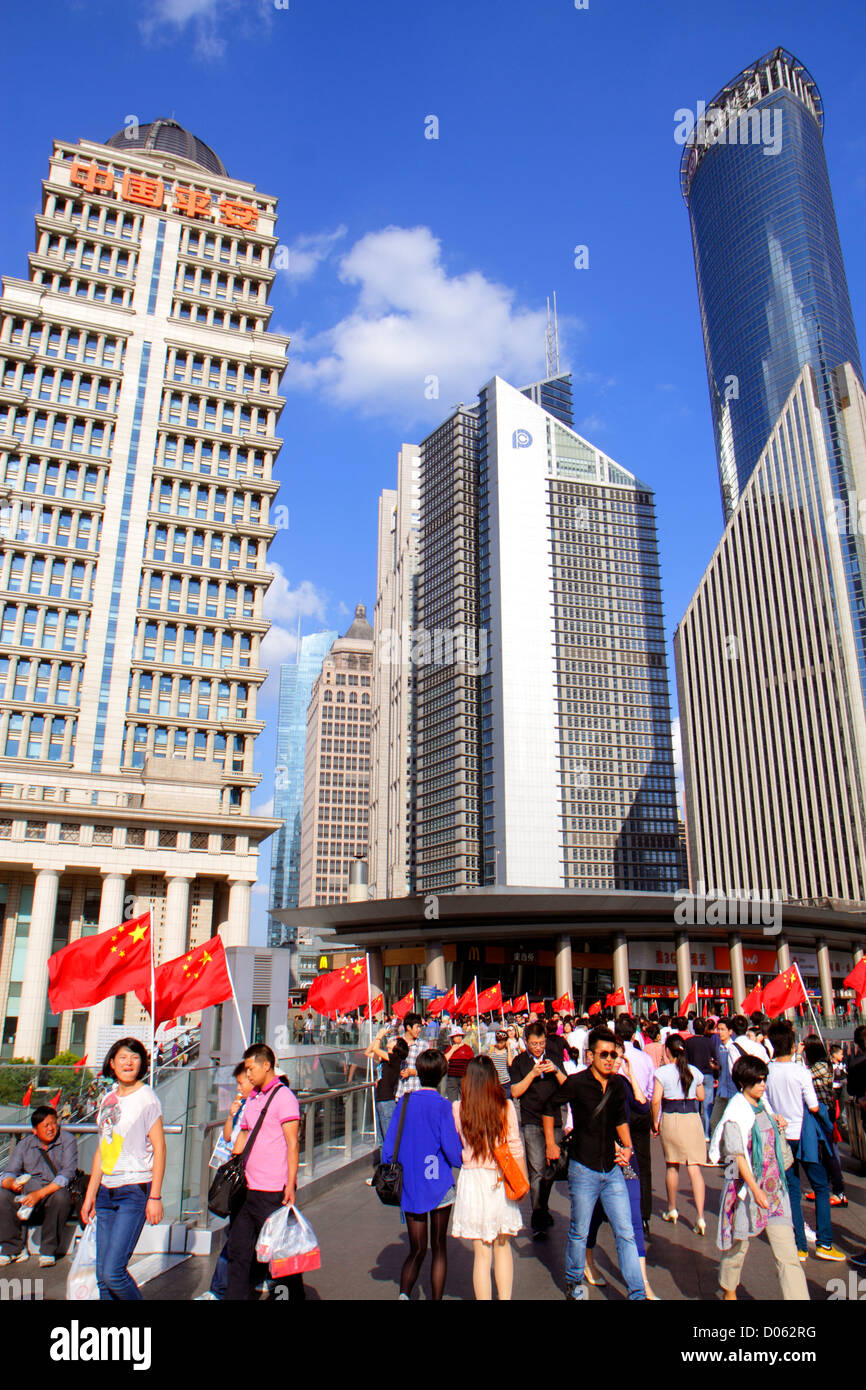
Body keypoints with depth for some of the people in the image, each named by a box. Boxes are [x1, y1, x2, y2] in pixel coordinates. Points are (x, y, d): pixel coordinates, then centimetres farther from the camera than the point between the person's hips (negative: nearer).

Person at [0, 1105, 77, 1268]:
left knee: (61, 1197, -35)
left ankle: (48, 1251, -18)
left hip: (54, 1191, -3)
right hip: (27, 1192, 3)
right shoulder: (24, 1145, 7)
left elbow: (66, 1175, -14)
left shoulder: (67, 1141, -4)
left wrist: (40, 1194, -26)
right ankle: (13, 1249, -8)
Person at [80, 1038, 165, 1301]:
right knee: (102, 1275, 7)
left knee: (113, 1272, -12)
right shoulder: (108, 1099, 12)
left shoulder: (146, 1097, -7)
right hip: (106, 1192, 7)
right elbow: (101, 1149, 18)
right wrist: (90, 1195, 16)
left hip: (135, 1191, -6)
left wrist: (155, 1197, -13)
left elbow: (159, 1148, -9)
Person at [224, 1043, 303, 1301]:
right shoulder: (253, 1099, 14)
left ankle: (296, 1295, 17)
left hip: (273, 1192, -8)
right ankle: (234, 1296, 22)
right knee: (238, 1250, 12)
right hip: (247, 1188, 8)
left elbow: (292, 1144, -15)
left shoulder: (283, 1096, -11)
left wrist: (290, 1185, -20)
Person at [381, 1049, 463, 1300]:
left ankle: (404, 1292, -10)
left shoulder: (404, 1102, -1)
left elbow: (389, 1145, 1)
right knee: (439, 1247, 13)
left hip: (409, 1186, 3)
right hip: (438, 1185, -3)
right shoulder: (442, 1106, -13)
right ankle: (436, 1298, 16)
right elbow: (453, 1151, -13)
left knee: (417, 1249, 12)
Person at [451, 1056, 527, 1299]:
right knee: (503, 1246, 20)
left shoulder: (458, 1109, -8)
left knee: (482, 1252, 8)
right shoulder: (506, 1106, -7)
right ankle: (505, 1297, 23)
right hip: (502, 1180, 1)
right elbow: (515, 1148, -4)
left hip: (472, 1179, -1)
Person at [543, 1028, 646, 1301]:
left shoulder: (618, 1084, 2)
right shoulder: (577, 1083, -12)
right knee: (579, 1232, 10)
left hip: (613, 1169, 4)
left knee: (625, 1233, 3)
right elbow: (550, 1107, 2)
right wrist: (550, 1144, 3)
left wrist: (627, 1147, 6)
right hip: (583, 1168, -3)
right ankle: (574, 1283, 32)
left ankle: (638, 1293, 12)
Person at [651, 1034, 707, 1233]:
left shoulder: (663, 1072, -8)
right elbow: (701, 1096, 14)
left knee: (671, 1166, 16)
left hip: (671, 1118, -2)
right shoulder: (695, 1072, 2)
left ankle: (672, 1210, 29)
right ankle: (700, 1217, -8)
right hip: (693, 1118, 2)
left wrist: (655, 1122, 1)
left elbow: (656, 1100, -12)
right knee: (695, 1168, 1)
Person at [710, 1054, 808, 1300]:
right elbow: (738, 1155, -18)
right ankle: (729, 1291, 36)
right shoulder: (736, 1113, -15)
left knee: (787, 1251, -2)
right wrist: (755, 1189, -23)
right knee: (740, 1244, 12)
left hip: (774, 1186, 5)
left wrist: (778, 1122, 7)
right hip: (747, 1186, -5)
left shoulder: (763, 1105, 5)